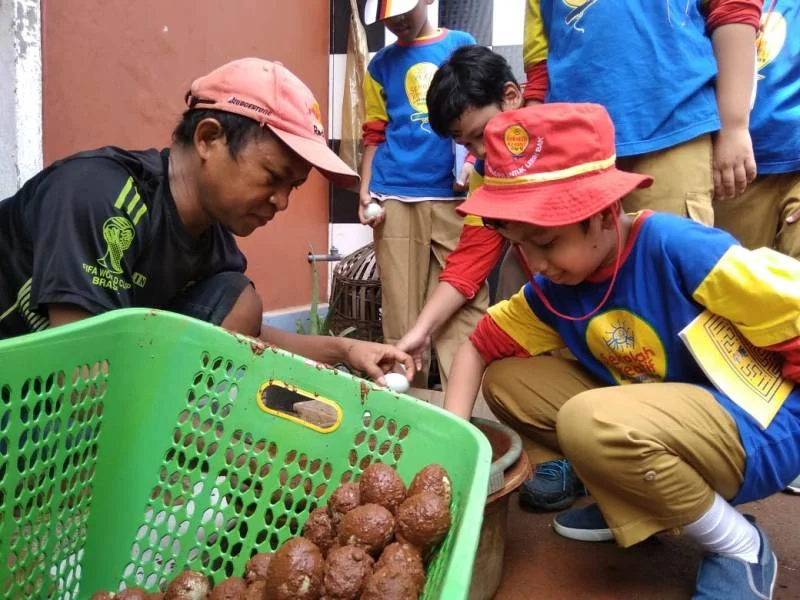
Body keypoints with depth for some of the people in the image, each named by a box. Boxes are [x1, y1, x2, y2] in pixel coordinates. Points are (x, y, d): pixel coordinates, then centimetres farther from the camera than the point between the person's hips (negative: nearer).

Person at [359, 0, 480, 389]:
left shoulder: (463, 46, 12)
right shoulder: (381, 65, 16)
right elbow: (375, 135, 14)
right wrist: (365, 191, 1)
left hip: (457, 197, -1)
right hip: (395, 200, 1)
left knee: (465, 304, -6)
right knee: (400, 310, 0)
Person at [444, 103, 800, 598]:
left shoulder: (676, 247, -24)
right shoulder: (553, 289, -3)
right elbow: (480, 347, 4)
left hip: (755, 432, -7)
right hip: (654, 420, 7)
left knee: (589, 422, -35)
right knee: (505, 381, -4)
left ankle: (741, 548, -8)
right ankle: (636, 494, 7)